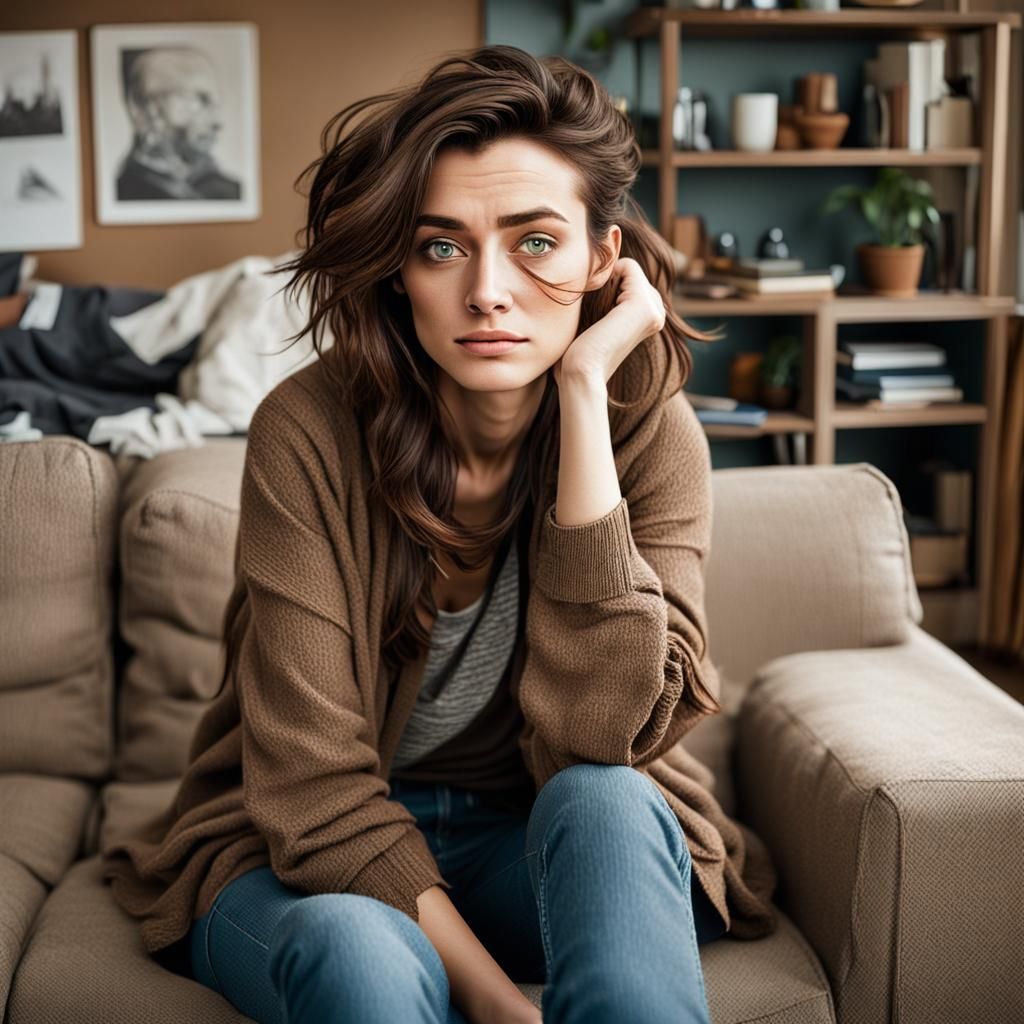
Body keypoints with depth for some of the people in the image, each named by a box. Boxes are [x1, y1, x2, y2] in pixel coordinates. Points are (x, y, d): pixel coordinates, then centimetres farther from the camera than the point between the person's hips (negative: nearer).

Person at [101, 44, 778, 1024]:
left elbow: (604, 738, -27)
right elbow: (316, 782, -20)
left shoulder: (652, 433, -13)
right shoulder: (309, 431, -19)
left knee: (606, 803, -32)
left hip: (555, 850, 2)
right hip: (320, 861, -1)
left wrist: (582, 392, -28)